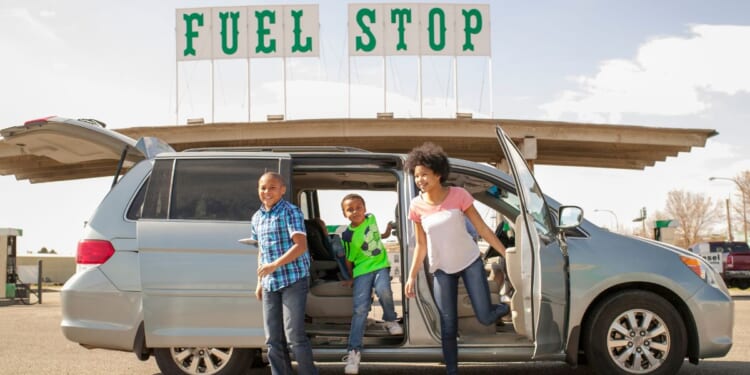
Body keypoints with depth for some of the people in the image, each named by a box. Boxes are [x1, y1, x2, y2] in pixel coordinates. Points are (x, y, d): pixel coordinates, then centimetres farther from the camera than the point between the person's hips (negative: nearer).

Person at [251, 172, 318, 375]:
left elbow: (301, 246, -16)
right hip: (269, 284, 7)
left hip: (293, 280, -7)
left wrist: (274, 265, -23)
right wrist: (260, 282, 19)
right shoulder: (257, 217, 13)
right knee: (273, 339, 9)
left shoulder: (291, 212, -7)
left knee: (294, 336, -9)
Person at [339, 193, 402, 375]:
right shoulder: (348, 235, -12)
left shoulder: (371, 218, -2)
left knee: (383, 290, -28)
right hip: (362, 271, -2)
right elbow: (349, 259, 1)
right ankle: (354, 350, -10)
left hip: (380, 265, 3)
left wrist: (384, 234, 38)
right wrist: (350, 278, 8)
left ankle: (390, 320, 2)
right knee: (360, 309, -13)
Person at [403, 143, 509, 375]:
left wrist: (507, 254, -8)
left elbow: (482, 228, -8)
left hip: (470, 262, -2)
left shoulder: (458, 195, -14)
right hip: (442, 270, 2)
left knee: (485, 318, -5)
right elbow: (421, 246, 1)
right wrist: (412, 277, -1)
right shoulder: (417, 206, -8)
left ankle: (508, 307, 30)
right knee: (448, 326, 3)